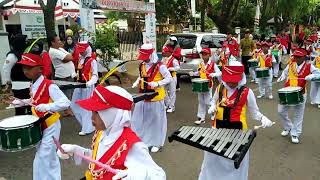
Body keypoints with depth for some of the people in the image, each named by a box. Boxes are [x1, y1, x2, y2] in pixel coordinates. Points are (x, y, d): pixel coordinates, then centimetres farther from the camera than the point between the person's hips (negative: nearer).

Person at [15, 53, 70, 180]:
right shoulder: (33, 86, 4)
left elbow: (66, 103, -31)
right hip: (40, 126, 9)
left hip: (50, 126, -9)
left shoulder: (49, 86, -22)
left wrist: (47, 107, -41)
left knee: (42, 160, -1)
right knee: (50, 158, 23)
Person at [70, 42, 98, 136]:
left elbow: (95, 75, -16)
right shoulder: (81, 60, 13)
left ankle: (87, 128, 9)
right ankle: (85, 122, 28)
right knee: (74, 105, 13)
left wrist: (90, 82, -32)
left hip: (87, 86, -9)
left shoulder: (92, 61, -11)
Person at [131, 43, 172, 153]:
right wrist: (137, 82, 2)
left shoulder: (160, 66, -14)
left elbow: (169, 78, -10)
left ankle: (156, 143, 22)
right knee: (139, 120, 12)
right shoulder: (142, 65, 6)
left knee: (156, 120, 7)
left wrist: (157, 84, -22)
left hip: (156, 98, -6)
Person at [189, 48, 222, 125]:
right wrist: (193, 73, 1)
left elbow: (219, 73, -13)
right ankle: (201, 118, 21)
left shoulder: (213, 64, -11)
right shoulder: (200, 64, 7)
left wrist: (213, 74, -32)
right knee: (201, 102, 12)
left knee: (208, 102, -3)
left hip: (208, 85, -6)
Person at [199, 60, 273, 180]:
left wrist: (263, 119, -21)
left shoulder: (247, 92, -11)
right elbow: (213, 102, 17)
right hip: (218, 127, 3)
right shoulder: (219, 89, -1)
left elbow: (254, 112, -2)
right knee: (213, 157, 18)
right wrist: (212, 108, -5)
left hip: (237, 129, -3)